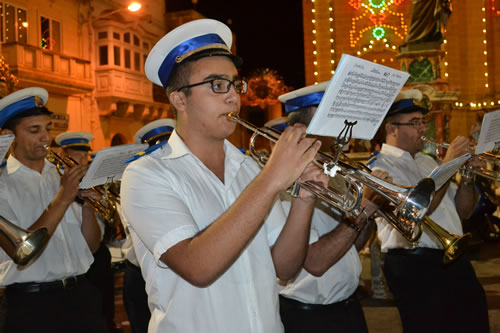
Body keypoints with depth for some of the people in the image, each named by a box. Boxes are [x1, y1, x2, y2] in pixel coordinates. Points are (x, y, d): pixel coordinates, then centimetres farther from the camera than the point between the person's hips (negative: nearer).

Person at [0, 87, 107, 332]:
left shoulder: (64, 175, 8)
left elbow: (92, 246, 6)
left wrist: (86, 202, -9)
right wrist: (62, 199, -18)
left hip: (81, 293, 4)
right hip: (31, 303, -4)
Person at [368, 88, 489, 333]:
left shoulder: (426, 161, 16)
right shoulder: (379, 166, -9)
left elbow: (461, 212, 18)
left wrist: (467, 178, -2)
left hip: (455, 261, 8)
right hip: (416, 268, -8)